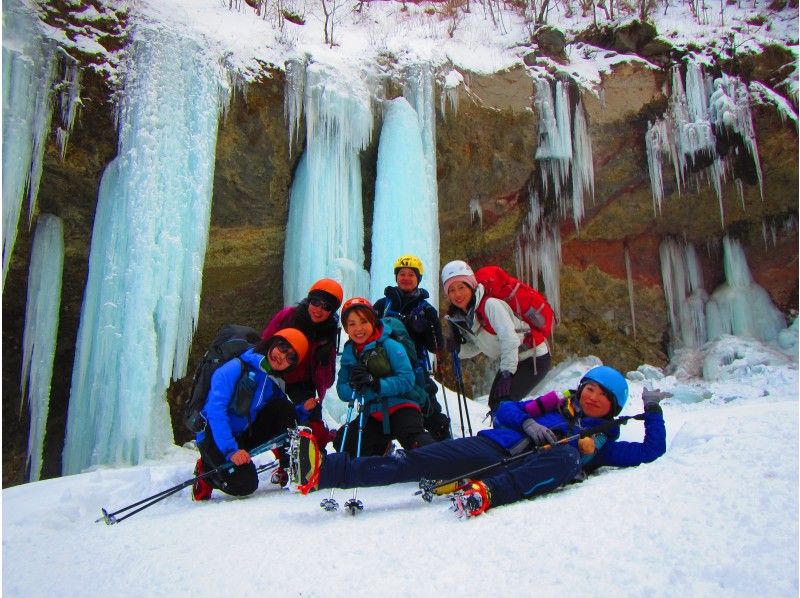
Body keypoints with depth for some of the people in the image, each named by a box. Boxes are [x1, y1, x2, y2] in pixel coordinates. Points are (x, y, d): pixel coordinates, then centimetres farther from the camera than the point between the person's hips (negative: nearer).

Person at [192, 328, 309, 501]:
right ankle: (207, 472, 6)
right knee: (245, 484, -25)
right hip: (215, 436, -6)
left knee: (282, 406, -13)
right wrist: (231, 450, -31)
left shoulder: (274, 383, 5)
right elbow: (216, 409, -25)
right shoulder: (236, 368, -17)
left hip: (244, 436, 6)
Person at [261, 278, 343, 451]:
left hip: (301, 386, 0)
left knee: (314, 427, -14)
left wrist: (324, 361, -31)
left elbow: (326, 382, -12)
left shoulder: (328, 336, -14)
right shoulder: (287, 315, -17)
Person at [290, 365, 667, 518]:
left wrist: (653, 411, 15)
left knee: (568, 455, -34)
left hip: (526, 476, -1)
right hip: (496, 448, 1)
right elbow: (505, 410, 20)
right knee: (417, 460, -21)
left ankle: (486, 493, -52)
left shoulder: (603, 440, 26)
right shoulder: (558, 405, 26)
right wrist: (528, 421, 0)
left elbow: (651, 451, 22)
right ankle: (321, 471, -31)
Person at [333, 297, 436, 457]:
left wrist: (374, 383, -27)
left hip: (400, 407, -6)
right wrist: (355, 386, -19)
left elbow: (407, 380, -17)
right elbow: (342, 391, 4)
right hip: (373, 414, 7)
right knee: (342, 442, 4)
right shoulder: (349, 353, 6)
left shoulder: (389, 345, -10)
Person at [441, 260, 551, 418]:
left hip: (535, 358, -8)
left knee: (503, 402, -18)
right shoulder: (458, 317, -1)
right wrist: (458, 348, -14)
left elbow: (509, 337, -32)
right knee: (494, 404, 9)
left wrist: (506, 373, -32)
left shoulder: (490, 304, -26)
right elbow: (476, 346, 6)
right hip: (511, 361, 8)